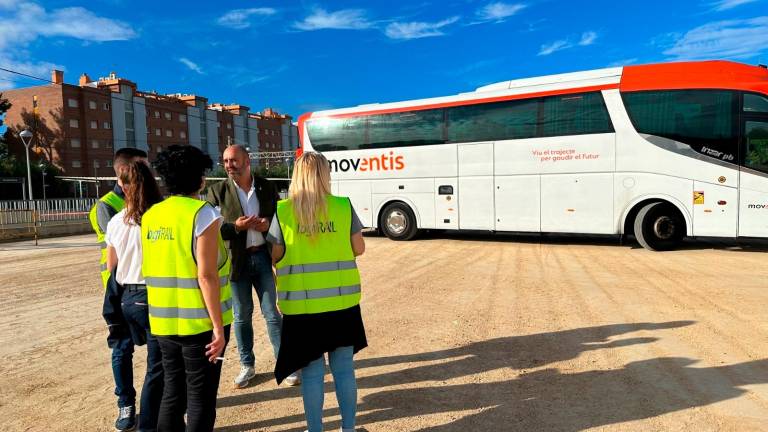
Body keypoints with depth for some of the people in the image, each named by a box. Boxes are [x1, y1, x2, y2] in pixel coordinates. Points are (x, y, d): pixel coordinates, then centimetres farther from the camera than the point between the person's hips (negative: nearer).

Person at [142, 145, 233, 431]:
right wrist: (218, 326, -14)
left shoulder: (150, 215, 6)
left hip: (164, 321, 6)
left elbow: (151, 269, 11)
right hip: (199, 322, -6)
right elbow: (206, 276, -18)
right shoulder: (202, 213, -14)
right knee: (200, 397, 7)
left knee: (172, 392, 19)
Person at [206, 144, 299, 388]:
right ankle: (247, 365, 28)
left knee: (272, 313, 6)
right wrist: (236, 227, -21)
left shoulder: (266, 187, 3)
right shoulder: (217, 191, -2)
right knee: (242, 316, 12)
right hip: (236, 260, 0)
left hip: (264, 257, 0)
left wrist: (269, 223, -11)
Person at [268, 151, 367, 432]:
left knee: (312, 372, 10)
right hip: (342, 301, 1)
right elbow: (359, 249, 4)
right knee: (344, 368, 14)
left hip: (302, 304, -1)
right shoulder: (344, 207, -4)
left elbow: (276, 257, 0)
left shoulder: (283, 211, -6)